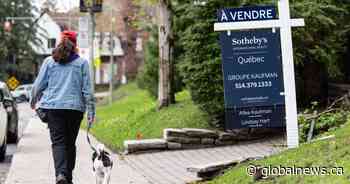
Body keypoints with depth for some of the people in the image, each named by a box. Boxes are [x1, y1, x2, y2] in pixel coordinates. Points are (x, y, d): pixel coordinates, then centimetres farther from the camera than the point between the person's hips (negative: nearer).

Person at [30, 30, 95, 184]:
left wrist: (33, 100, 26)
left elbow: (39, 84, 9)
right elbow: (87, 89, 1)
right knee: (70, 143, 12)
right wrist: (91, 111, 4)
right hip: (75, 107, 0)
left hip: (53, 107, 0)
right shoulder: (82, 63, 3)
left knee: (58, 142, -4)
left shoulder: (49, 61, 4)